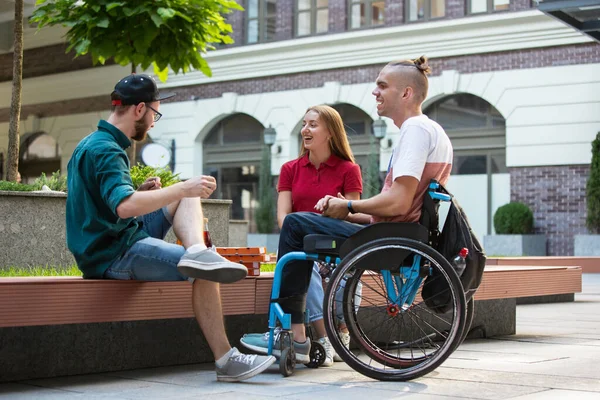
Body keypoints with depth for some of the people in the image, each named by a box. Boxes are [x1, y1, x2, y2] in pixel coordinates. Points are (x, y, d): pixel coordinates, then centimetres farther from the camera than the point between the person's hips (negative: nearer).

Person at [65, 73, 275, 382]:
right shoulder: (106, 150, -17)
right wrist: (182, 189, -29)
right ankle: (226, 361, -19)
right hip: (114, 256, -10)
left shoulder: (89, 145, 15)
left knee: (187, 195, 9)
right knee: (203, 274, -21)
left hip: (109, 243, 10)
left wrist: (139, 192, 11)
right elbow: (124, 206, -34)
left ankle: (196, 252, -20)